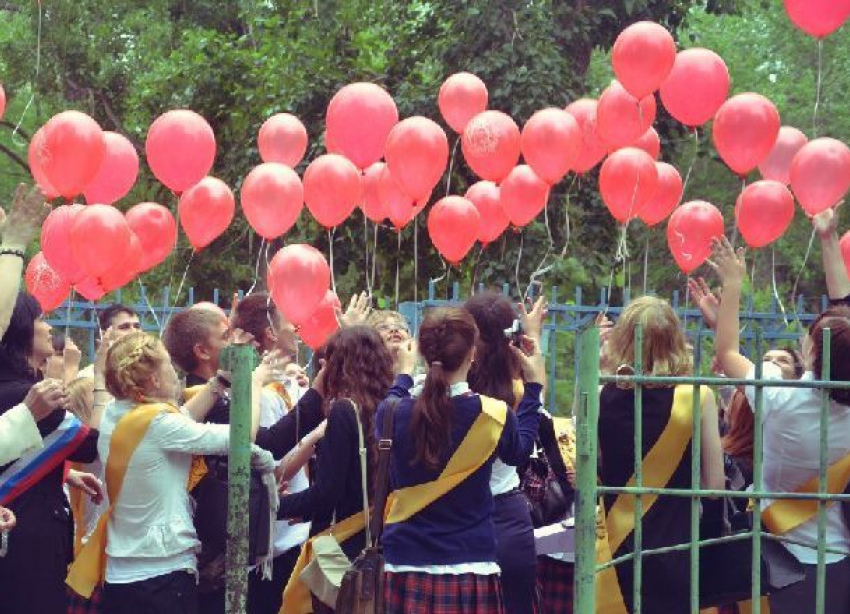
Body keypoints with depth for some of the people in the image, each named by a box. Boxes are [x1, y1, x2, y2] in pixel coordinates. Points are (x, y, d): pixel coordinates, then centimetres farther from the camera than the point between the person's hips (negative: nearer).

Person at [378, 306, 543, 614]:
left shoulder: (394, 413, -8)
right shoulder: (494, 415, -11)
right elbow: (518, 451, 12)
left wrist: (403, 375, 33)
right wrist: (534, 386, 21)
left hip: (404, 568, 1)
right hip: (469, 570, -1)